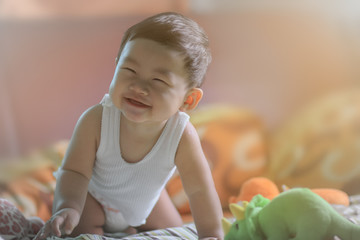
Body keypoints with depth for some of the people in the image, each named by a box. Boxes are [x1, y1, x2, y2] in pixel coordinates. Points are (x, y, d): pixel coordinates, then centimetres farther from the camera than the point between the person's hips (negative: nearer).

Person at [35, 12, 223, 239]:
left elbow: (200, 190, -24)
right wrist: (68, 207, -49)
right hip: (93, 195, -2)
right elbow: (75, 172, -32)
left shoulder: (182, 136, -36)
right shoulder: (95, 120, -38)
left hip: (144, 199, 2)